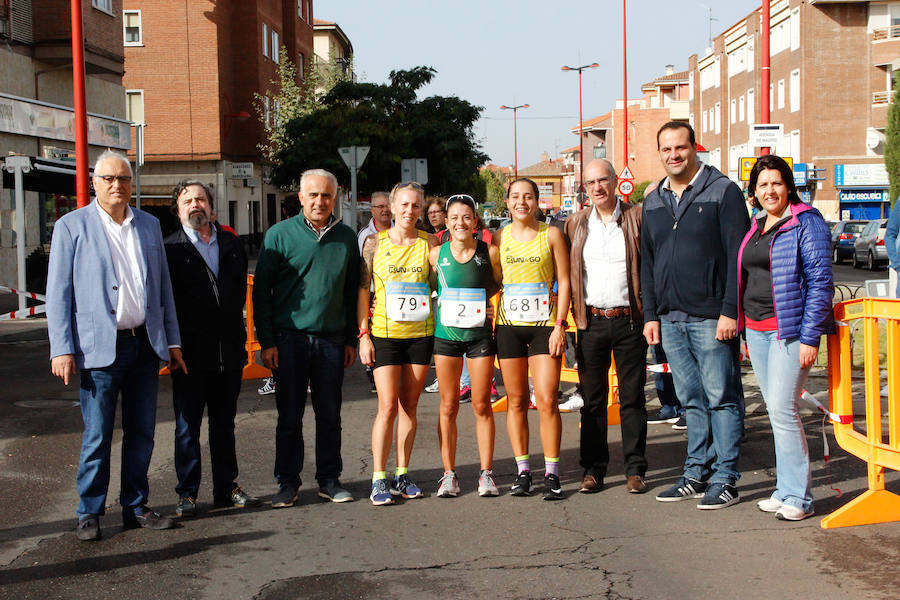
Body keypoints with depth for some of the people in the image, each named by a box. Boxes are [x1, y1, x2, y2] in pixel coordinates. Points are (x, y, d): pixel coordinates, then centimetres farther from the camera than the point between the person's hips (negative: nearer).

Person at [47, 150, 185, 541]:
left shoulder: (149, 226, 13)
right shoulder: (72, 226, 1)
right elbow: (58, 292, -1)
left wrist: (172, 341, 12)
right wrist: (62, 348, -9)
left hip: (145, 344, 4)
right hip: (100, 347, -4)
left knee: (141, 433, 10)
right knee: (97, 435, 0)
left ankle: (136, 507, 22)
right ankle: (90, 513, 14)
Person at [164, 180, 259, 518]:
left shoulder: (232, 245, 11)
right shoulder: (171, 249, -2)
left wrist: (239, 342, 9)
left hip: (229, 353, 4)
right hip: (190, 355, -4)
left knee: (224, 424, 13)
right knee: (187, 428, 5)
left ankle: (226, 488, 23)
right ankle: (187, 494, 14)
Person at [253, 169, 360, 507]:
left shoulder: (347, 238, 8)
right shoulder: (279, 235, -1)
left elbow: (352, 292, 14)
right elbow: (261, 291, -1)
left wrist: (351, 339, 10)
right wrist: (267, 341, -5)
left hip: (332, 340, 2)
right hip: (290, 339, -2)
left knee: (330, 415, 9)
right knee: (289, 416, 4)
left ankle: (329, 480, 20)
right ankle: (288, 483, 14)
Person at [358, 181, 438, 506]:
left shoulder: (429, 242, 4)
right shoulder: (375, 242, 0)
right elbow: (362, 290, 1)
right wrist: (363, 335, -3)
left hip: (420, 334, 2)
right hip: (384, 333, -2)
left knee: (409, 406, 8)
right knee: (388, 407, -7)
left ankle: (402, 475, 18)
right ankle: (379, 480, 1)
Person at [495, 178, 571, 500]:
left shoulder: (551, 234, 3)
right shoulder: (500, 237, 9)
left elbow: (564, 282, 1)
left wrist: (559, 326, -7)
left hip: (544, 324, -2)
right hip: (509, 325, 2)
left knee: (547, 400, -8)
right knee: (516, 400, 5)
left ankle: (551, 474, 1)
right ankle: (523, 472, 14)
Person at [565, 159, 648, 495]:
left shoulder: (637, 218, 1)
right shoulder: (576, 224, 9)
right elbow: (567, 275, 11)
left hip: (629, 320, -2)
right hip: (592, 322, 2)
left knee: (633, 397, 5)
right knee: (592, 400, 7)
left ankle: (635, 469, 14)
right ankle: (593, 470, 15)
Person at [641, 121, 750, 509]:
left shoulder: (723, 192, -2)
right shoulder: (653, 202, 15)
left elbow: (737, 256, -8)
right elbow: (647, 263, 19)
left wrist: (730, 311, -14)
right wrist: (650, 314, 11)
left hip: (711, 318, -5)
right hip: (670, 321, 6)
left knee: (722, 398, 0)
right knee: (691, 401, 12)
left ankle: (724, 479, 7)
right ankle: (697, 473, 19)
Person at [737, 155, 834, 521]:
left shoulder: (806, 222, -7)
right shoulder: (755, 228, 15)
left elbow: (820, 282, -11)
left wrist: (810, 337, -16)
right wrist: (746, 332, 17)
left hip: (789, 329, -7)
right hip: (756, 329, 7)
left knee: (783, 409, -11)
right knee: (776, 411, 10)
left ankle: (798, 497, -3)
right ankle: (785, 489, 18)